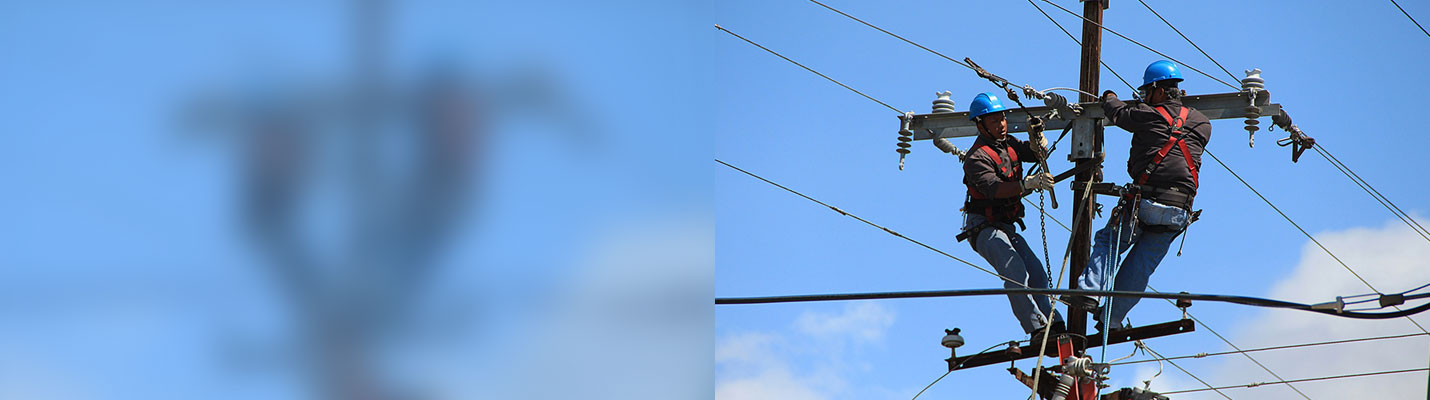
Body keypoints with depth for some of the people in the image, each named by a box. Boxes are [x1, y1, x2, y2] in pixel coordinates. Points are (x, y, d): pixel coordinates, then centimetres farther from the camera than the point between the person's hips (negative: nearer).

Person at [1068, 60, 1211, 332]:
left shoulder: (1149, 115, 0)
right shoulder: (1202, 124, 12)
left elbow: (1118, 113, 18)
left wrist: (1109, 98, 41)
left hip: (1145, 201, -4)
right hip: (1180, 212, 4)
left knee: (1107, 242, 13)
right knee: (1142, 264, 11)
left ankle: (1091, 291, -8)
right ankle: (1111, 319, 11)